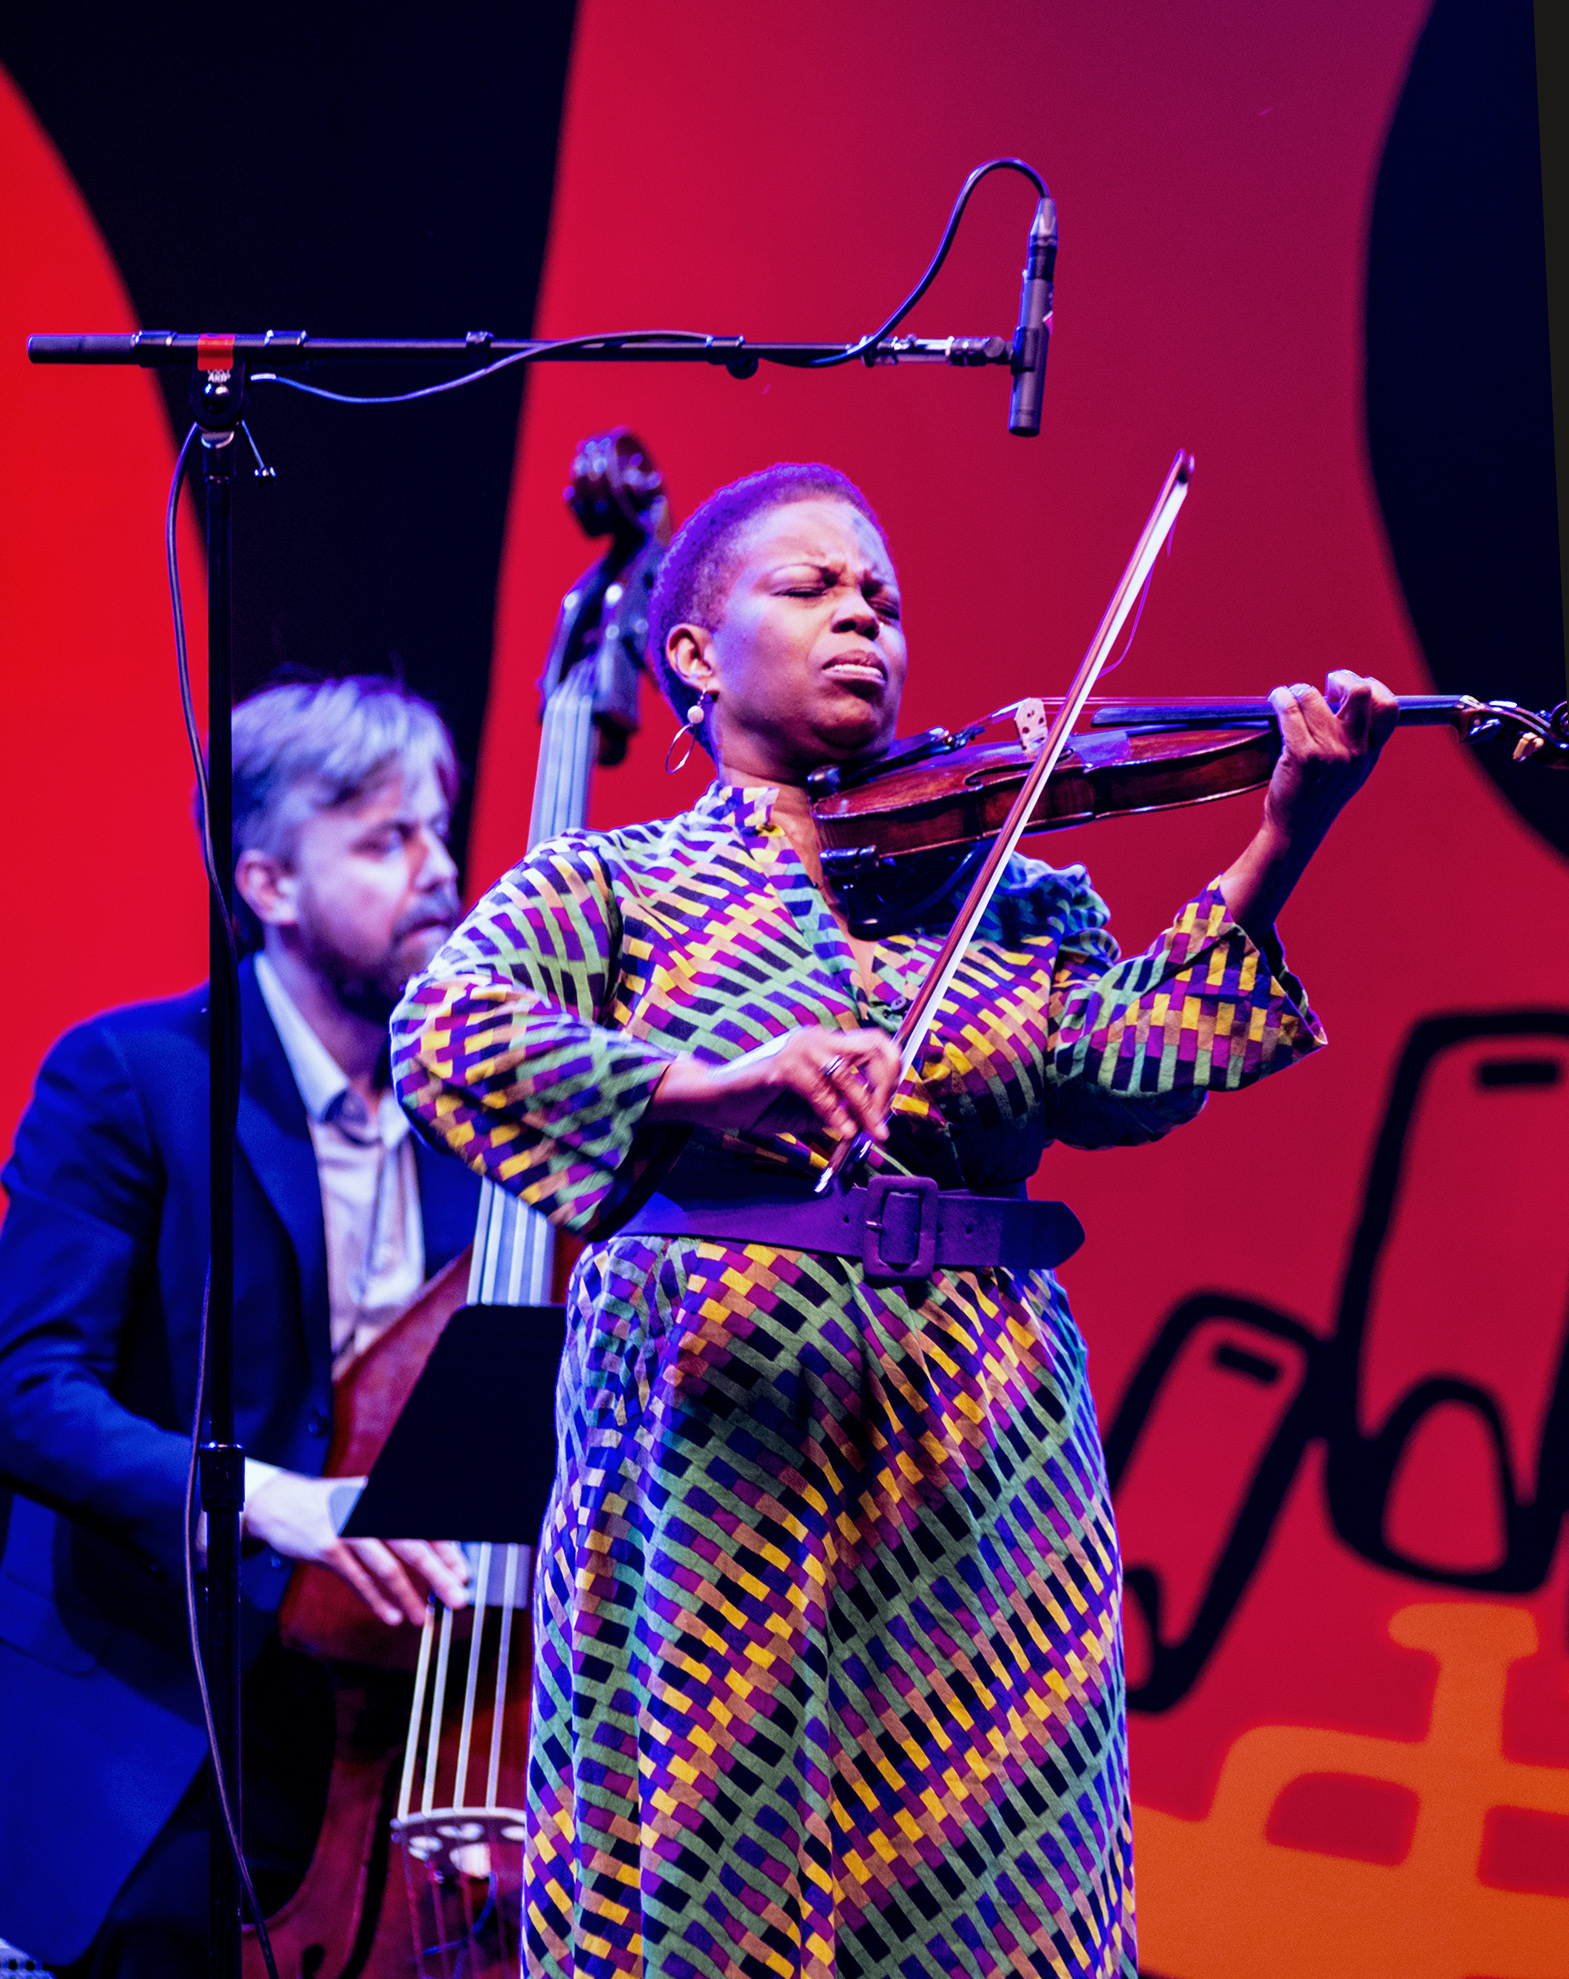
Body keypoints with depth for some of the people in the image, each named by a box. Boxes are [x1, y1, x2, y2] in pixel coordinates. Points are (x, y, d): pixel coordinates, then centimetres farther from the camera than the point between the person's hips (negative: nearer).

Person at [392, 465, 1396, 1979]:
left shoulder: (1015, 896, 16)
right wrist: (701, 1084, -27)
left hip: (978, 1459, 3)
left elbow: (1116, 1070, -2)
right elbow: (443, 1030, -10)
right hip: (716, 1443, -2)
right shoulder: (612, 883, 8)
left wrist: (1276, 849, -15)